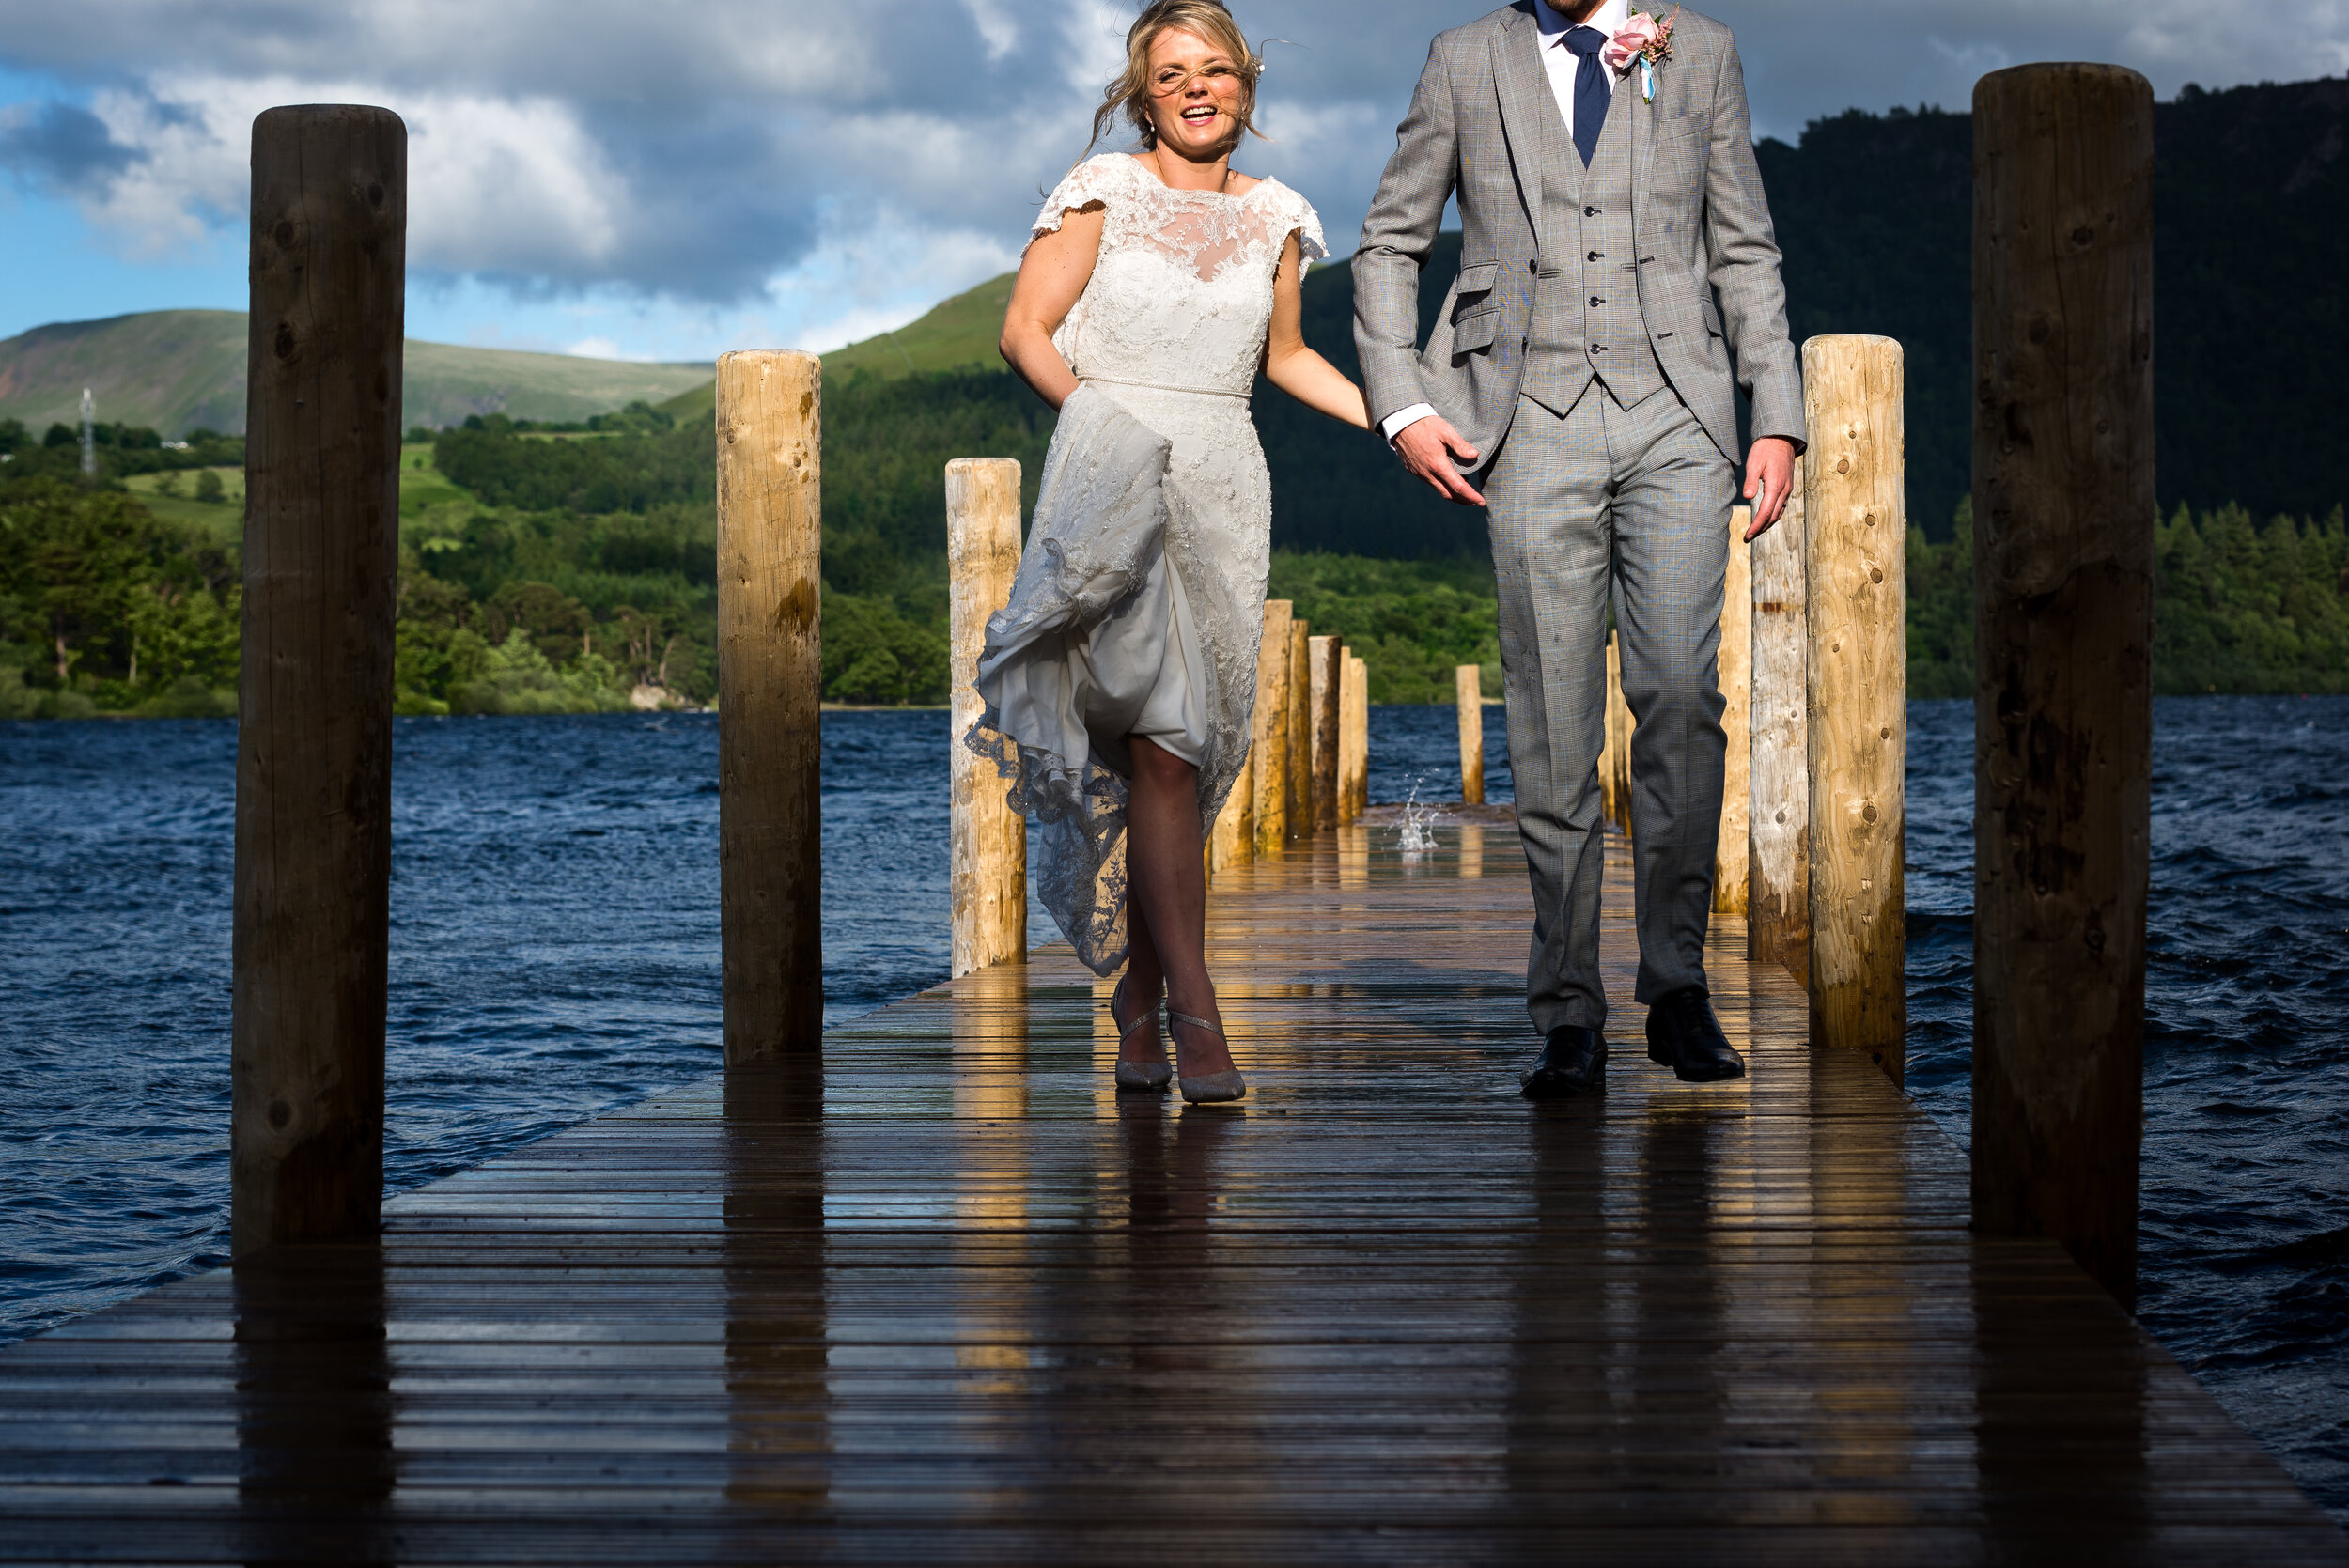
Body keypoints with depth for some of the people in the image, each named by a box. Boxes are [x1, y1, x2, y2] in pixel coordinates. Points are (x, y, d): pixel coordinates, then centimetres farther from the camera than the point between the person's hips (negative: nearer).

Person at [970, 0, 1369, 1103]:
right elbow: (1025, 331, 1)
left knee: (1187, 753, 1)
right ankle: (1194, 1011, -15)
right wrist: (1094, 415, -14)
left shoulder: (1274, 218, 13)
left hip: (1223, 490, 4)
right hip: (1113, 474, -4)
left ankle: (1137, 1003, 15)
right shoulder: (1103, 194, 2)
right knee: (1163, 735, -15)